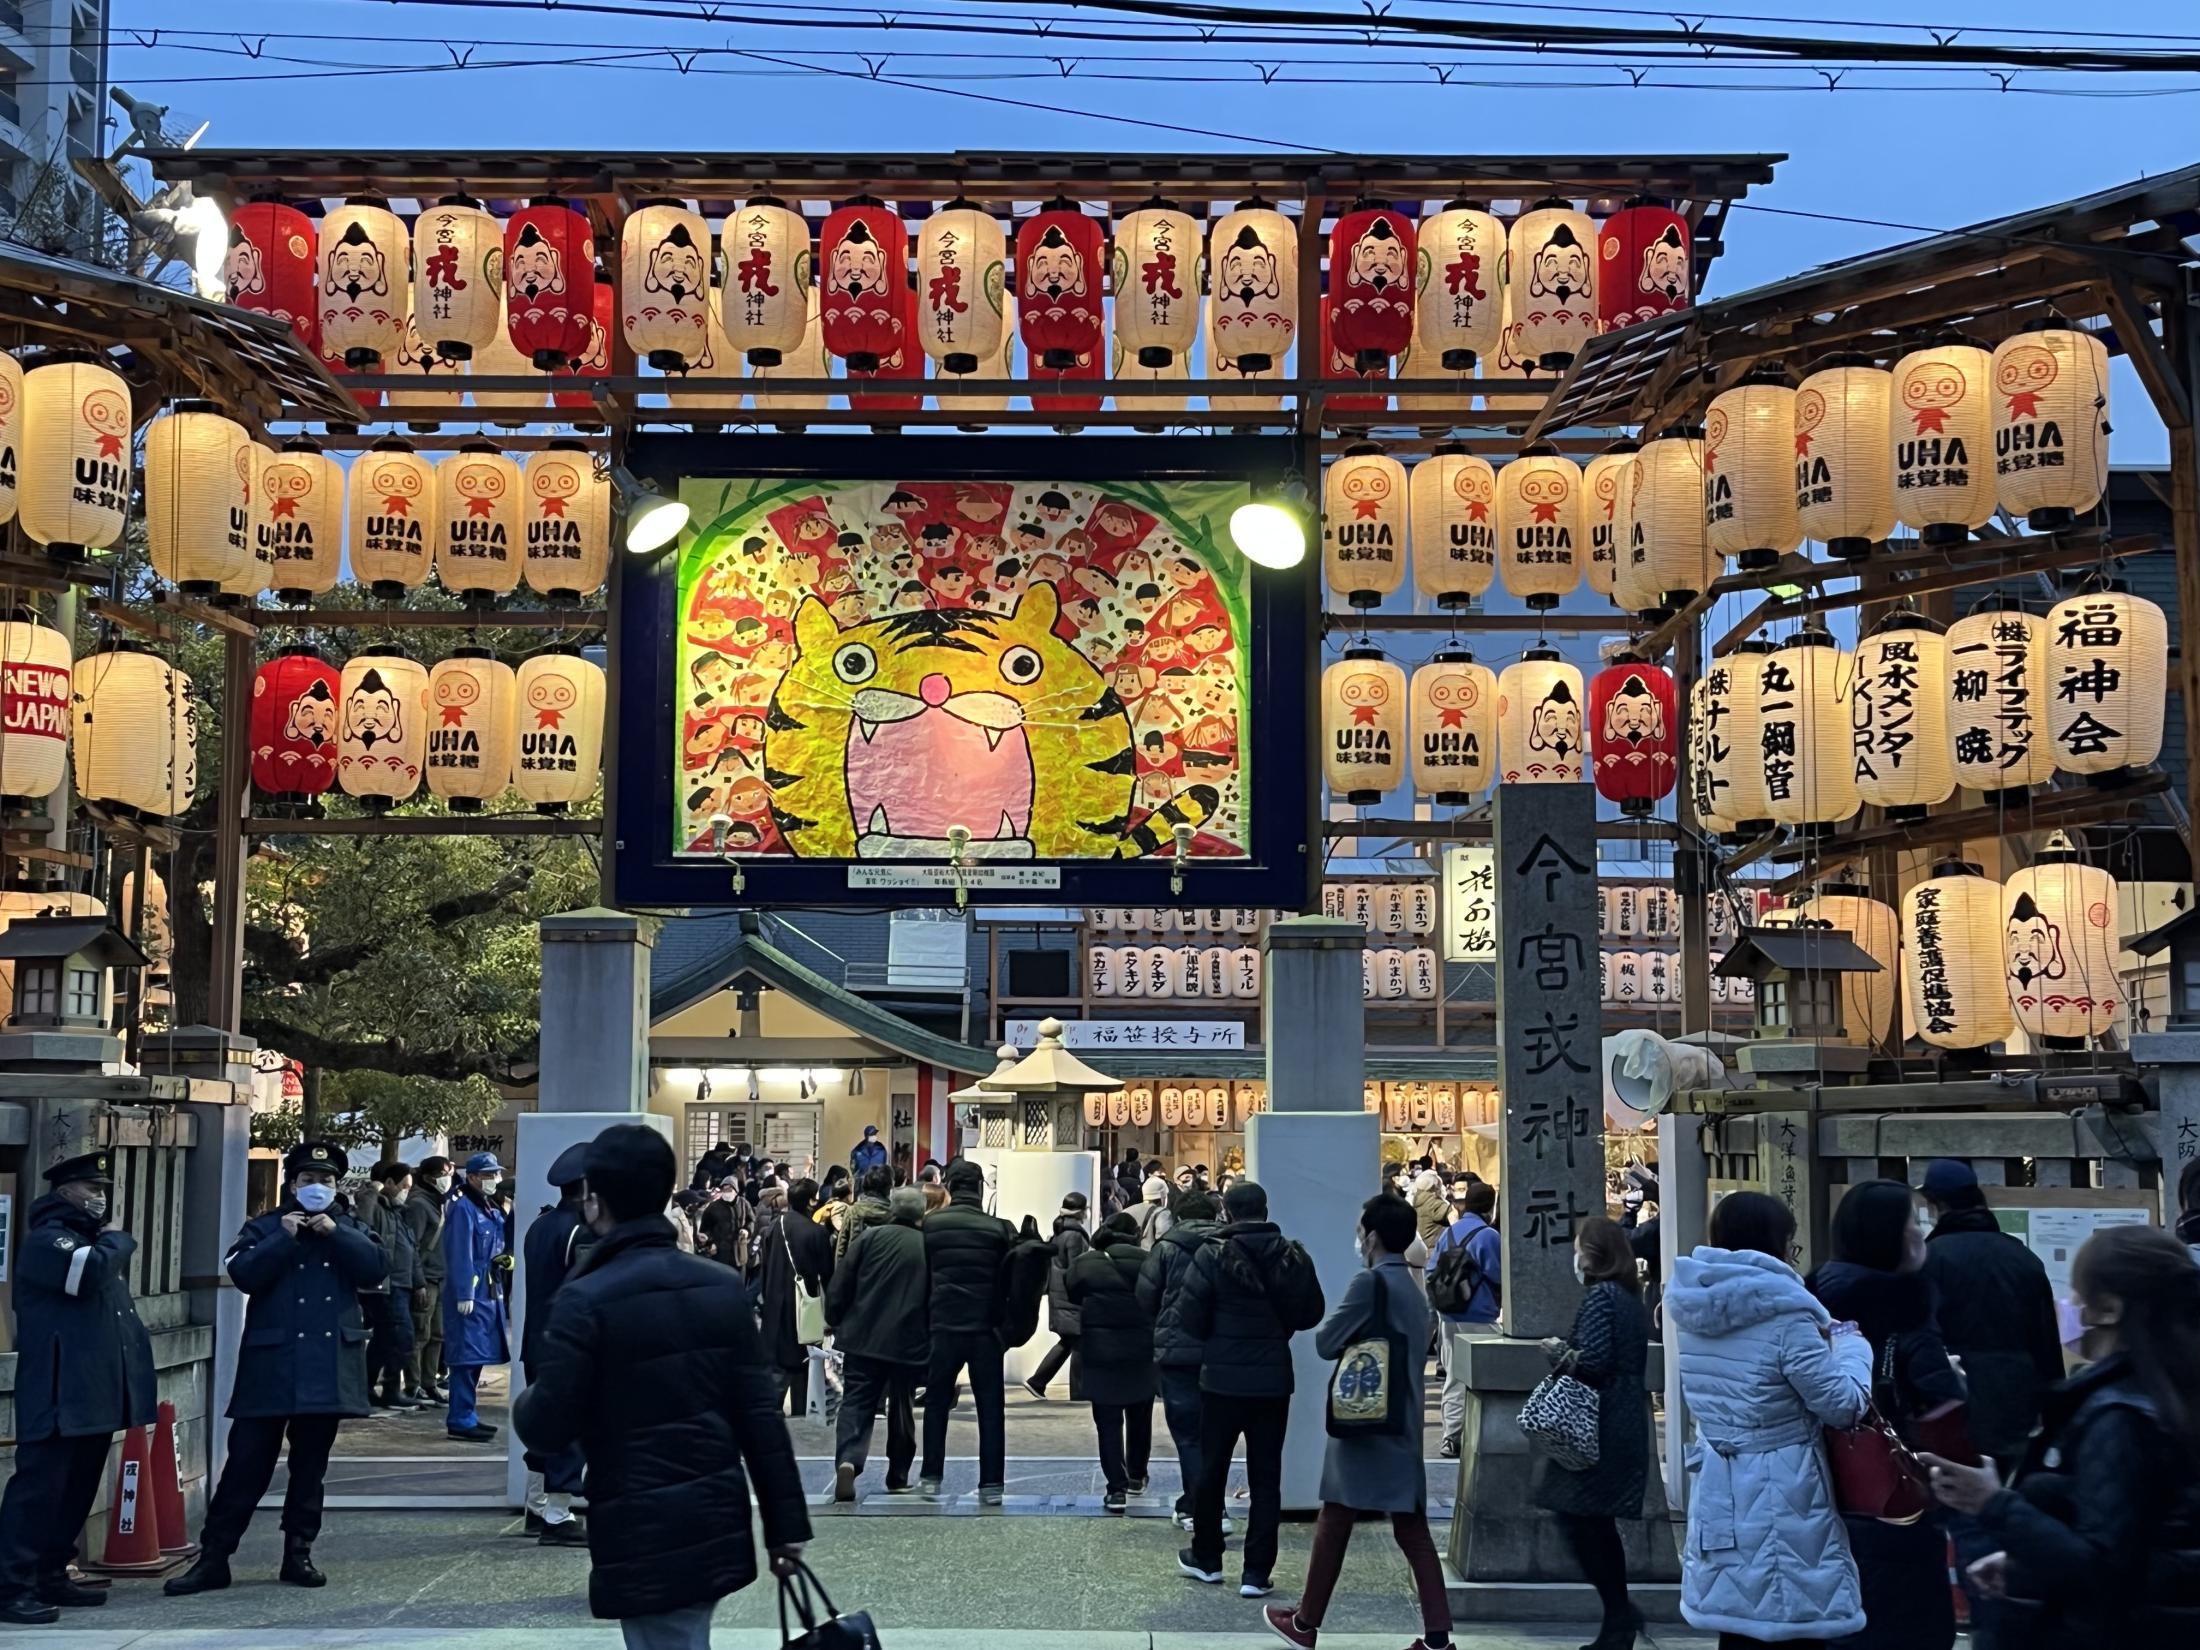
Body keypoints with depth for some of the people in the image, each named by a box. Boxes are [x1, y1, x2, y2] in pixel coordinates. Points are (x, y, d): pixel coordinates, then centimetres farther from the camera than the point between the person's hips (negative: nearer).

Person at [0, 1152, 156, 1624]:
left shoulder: (93, 1239, 23)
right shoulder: (47, 1239, -8)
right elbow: (89, 1271, -26)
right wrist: (118, 1240, -9)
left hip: (95, 1391, 10)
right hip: (61, 1394, -10)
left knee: (78, 1489, 12)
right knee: (39, 1486, -10)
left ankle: (51, 1576, 19)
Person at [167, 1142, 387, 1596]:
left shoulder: (349, 1228, 14)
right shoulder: (264, 1227, 7)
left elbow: (376, 1267, -3)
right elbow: (241, 1273, -9)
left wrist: (334, 1232, -10)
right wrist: (284, 1238, -13)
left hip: (327, 1367, 2)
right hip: (271, 1366, -2)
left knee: (310, 1468, 9)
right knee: (246, 1463, -3)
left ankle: (298, 1554, 18)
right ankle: (212, 1558, 3)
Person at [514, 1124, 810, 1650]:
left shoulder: (586, 1300, -14)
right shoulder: (723, 1286, 2)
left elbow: (546, 1429, -13)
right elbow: (759, 1416, 2)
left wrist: (526, 1401, 10)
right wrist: (786, 1523, 5)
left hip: (642, 1534, -6)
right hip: (718, 1523, 6)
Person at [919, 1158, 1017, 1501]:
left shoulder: (931, 1224, -3)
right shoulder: (998, 1228, -5)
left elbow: (922, 1275, 4)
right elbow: (1009, 1280, 0)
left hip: (944, 1325, 1)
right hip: (986, 1327, -1)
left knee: (936, 1402, 15)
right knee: (990, 1407, 5)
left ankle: (931, 1476, 18)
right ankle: (991, 1484, 4)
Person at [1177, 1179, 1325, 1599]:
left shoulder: (1213, 1256, -13)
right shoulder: (1293, 1257, -3)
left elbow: (1192, 1318, -12)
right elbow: (1311, 1314, 3)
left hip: (1222, 1378, -2)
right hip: (1273, 1379, 2)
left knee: (1212, 1469, 14)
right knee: (1266, 1477, 8)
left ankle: (1206, 1557, 27)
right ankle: (1257, 1573, 7)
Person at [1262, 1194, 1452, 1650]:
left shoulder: (1370, 1281, -13)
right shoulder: (1414, 1292, 12)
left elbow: (1327, 1342, -11)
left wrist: (1342, 1333, 9)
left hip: (1364, 1421, -7)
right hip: (1403, 1423, 7)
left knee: (1334, 1521, 5)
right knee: (1411, 1529, 5)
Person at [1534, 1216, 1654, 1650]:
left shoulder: (1599, 1295, -13)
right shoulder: (1630, 1297, 14)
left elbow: (1593, 1360, -21)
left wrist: (1560, 1352, -4)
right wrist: (1571, 1351, 11)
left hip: (1599, 1426, -9)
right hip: (1626, 1423, 9)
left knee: (1576, 1514, -4)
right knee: (1597, 1521, 12)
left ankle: (1619, 1612, -5)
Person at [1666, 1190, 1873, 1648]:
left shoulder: (1694, 1311, 3)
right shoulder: (1784, 1316, -19)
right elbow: (1845, 1405, -11)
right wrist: (1850, 1344, 5)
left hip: (1720, 1503, 7)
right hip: (1781, 1505, -7)